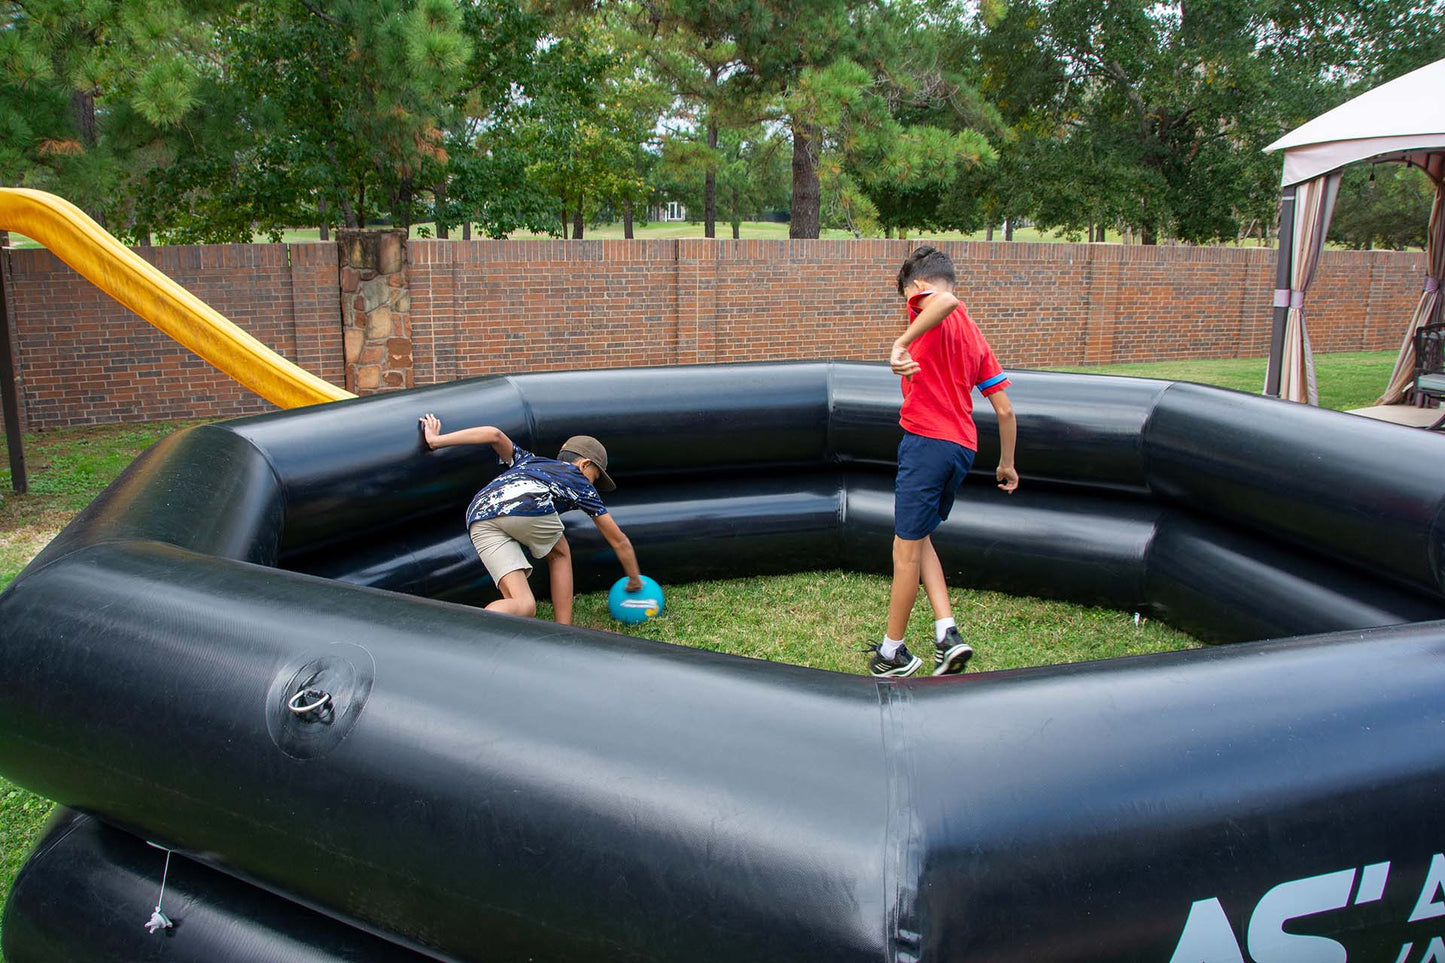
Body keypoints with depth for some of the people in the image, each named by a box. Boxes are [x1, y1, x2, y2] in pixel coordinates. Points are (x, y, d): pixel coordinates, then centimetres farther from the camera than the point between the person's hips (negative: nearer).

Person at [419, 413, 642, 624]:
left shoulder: (528, 460, 40)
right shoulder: (581, 483, 31)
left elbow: (495, 435, 23)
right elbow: (619, 540, 36)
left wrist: (436, 441, 25)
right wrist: (635, 581, 50)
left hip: (478, 516, 4)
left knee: (523, 606, 3)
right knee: (559, 554, 29)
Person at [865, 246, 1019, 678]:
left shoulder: (930, 312, -1)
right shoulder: (974, 335, 19)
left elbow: (947, 301, -30)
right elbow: (1005, 410, 18)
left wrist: (902, 343, -31)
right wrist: (1006, 464, 27)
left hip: (927, 440, -8)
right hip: (963, 447, 8)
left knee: (907, 550, 2)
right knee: (918, 537, 21)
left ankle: (891, 653, 14)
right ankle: (947, 634, 12)